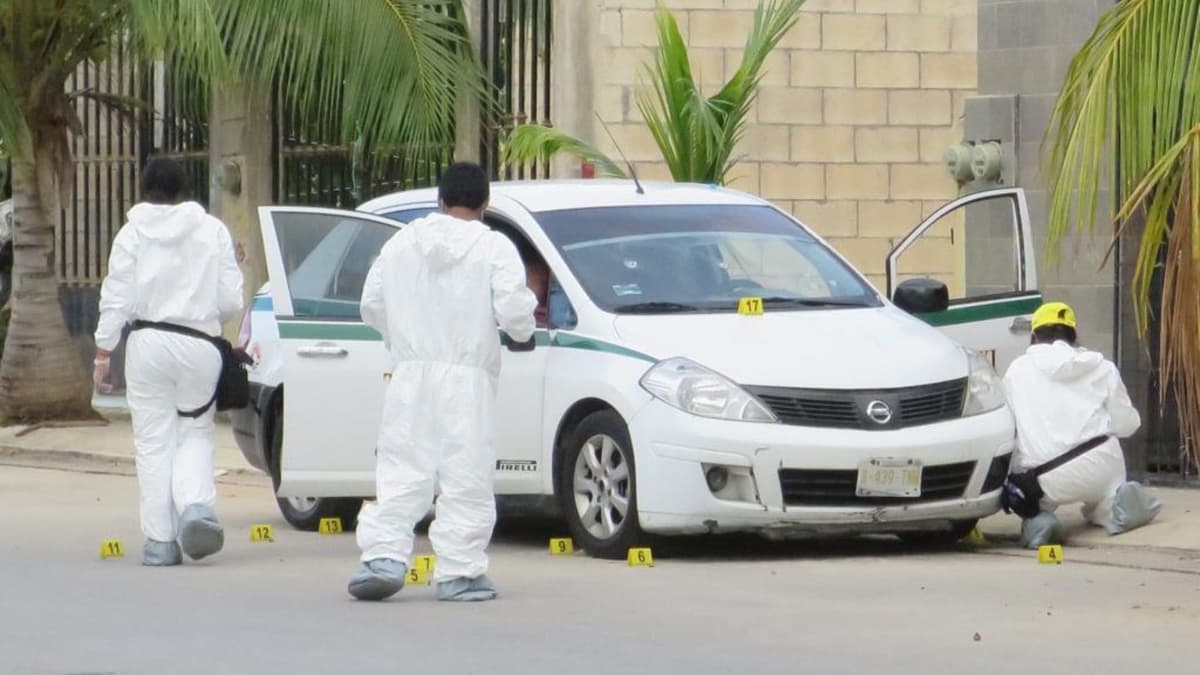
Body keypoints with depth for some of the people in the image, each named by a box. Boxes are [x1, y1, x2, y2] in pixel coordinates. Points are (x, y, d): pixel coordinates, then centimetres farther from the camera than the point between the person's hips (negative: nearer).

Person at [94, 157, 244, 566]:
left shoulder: (133, 234, 1)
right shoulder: (213, 231, 5)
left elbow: (117, 298, -3)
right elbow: (231, 301, 4)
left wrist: (104, 350, 3)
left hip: (148, 344, -1)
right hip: (200, 347, 1)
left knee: (154, 441, 4)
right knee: (195, 433, 14)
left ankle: (160, 541, 2)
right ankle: (197, 505, -14)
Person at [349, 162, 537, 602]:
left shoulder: (402, 242, 9)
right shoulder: (494, 248, -3)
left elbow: (371, 306, 10)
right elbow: (514, 313, -11)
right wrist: (524, 329, 12)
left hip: (409, 374, 3)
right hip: (467, 377, -3)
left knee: (400, 471, 3)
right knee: (466, 478, 0)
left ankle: (383, 557, -9)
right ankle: (459, 573, -1)